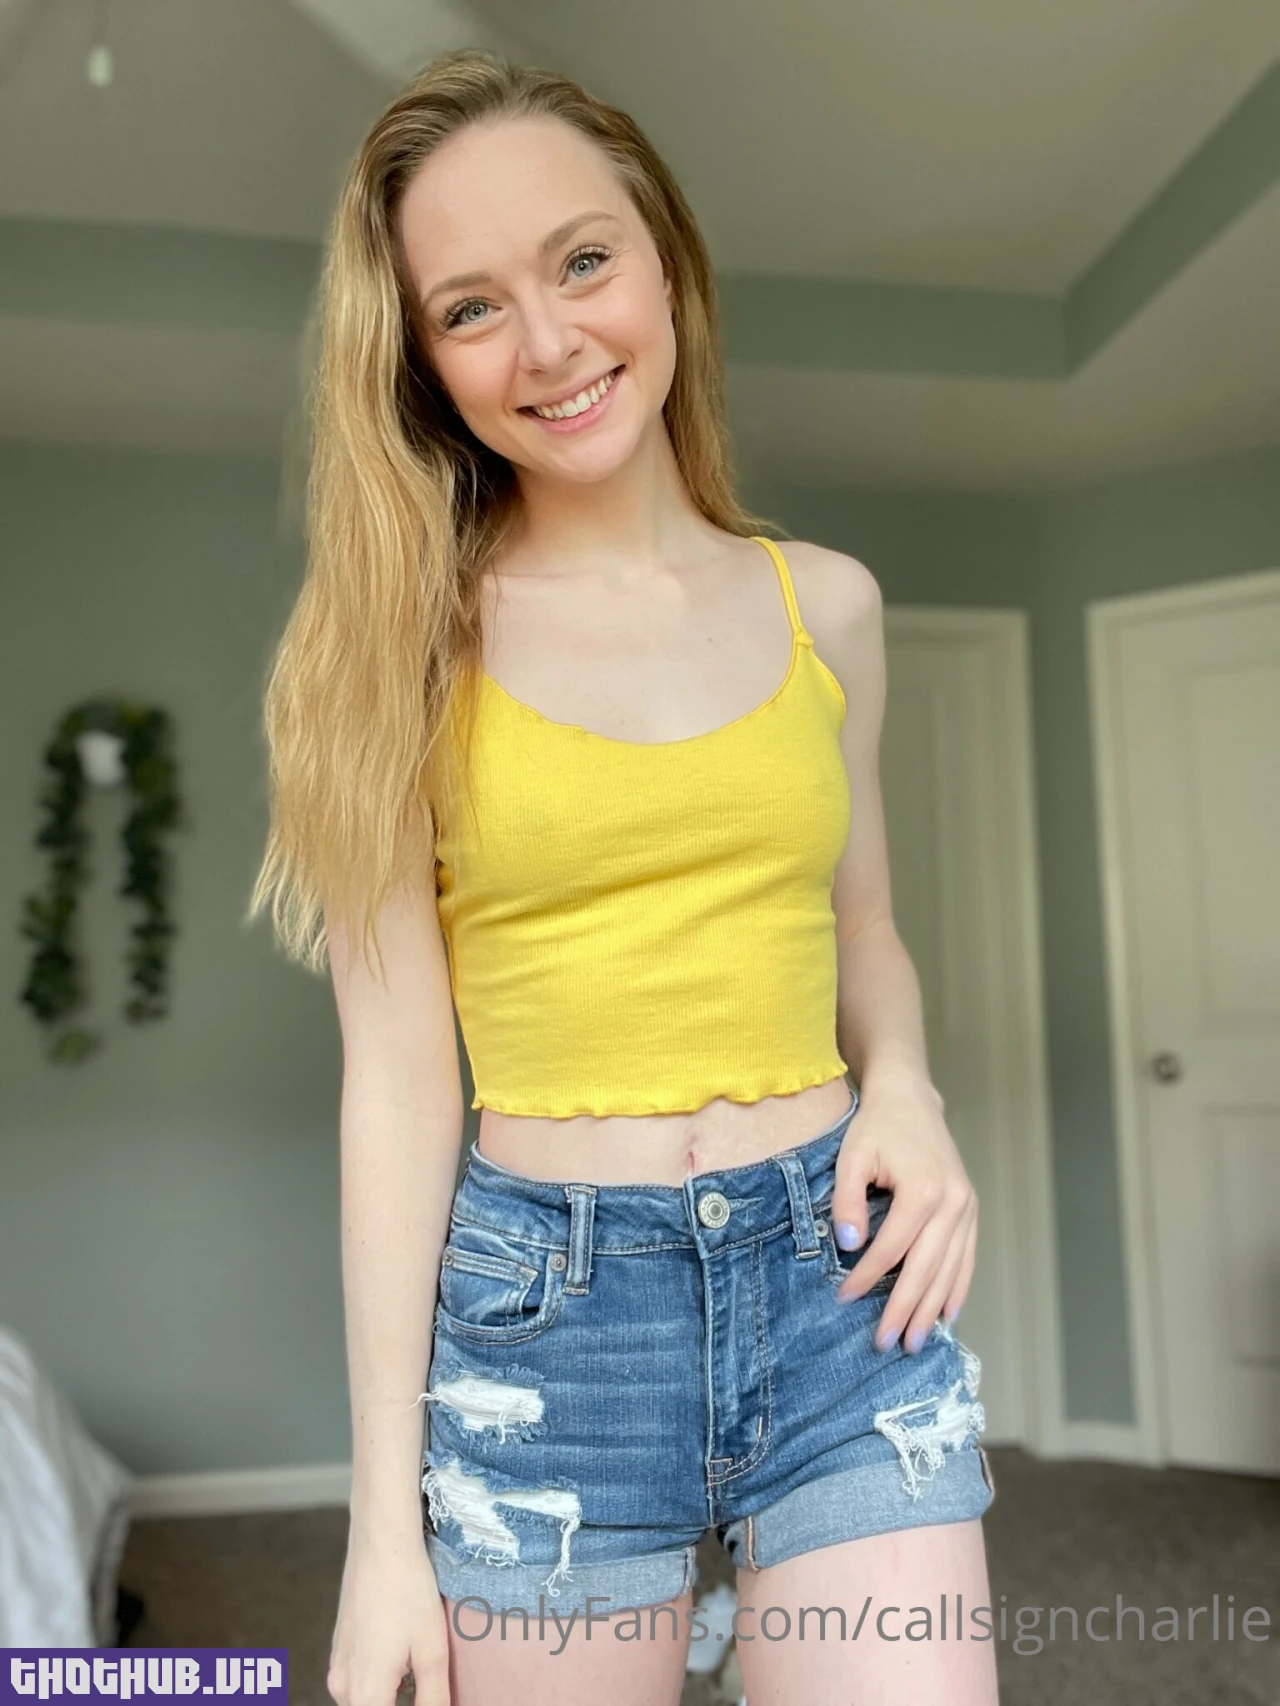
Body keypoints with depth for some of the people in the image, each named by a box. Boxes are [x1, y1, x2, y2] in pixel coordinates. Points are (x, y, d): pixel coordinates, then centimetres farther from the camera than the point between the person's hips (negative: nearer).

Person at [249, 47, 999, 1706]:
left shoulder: (824, 601, 3)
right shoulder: (408, 643, -5)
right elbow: (399, 1081, -6)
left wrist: (903, 1086, -6)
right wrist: (385, 1522, -4)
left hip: (845, 1279, 2)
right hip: (540, 1310, -1)